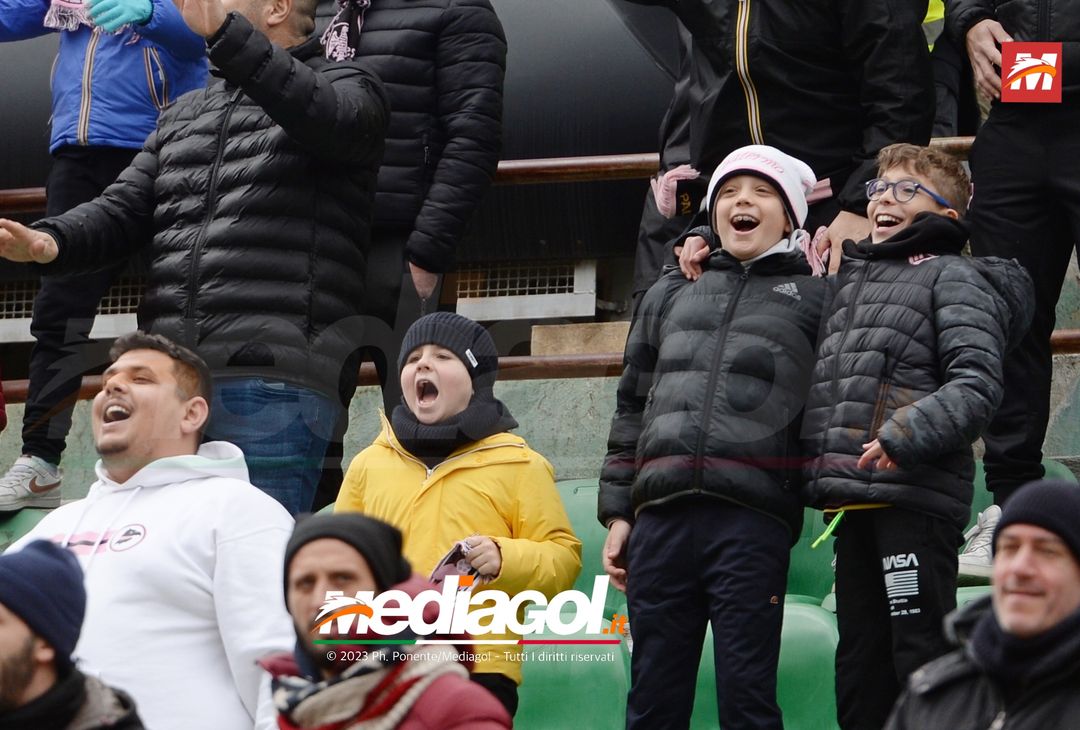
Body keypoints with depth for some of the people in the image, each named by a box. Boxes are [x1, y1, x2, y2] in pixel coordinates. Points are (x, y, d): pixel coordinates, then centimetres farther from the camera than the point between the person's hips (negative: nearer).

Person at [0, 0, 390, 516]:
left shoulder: (344, 86, 7)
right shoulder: (184, 115, 28)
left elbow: (330, 120, -17)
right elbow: (121, 211, 21)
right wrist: (51, 241, -3)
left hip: (271, 381, -6)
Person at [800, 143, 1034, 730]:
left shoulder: (952, 277, 0)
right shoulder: (849, 279, 23)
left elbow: (976, 384, -12)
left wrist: (905, 436, -24)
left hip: (915, 499, -8)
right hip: (852, 503, 8)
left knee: (921, 660, -10)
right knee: (860, 672, 10)